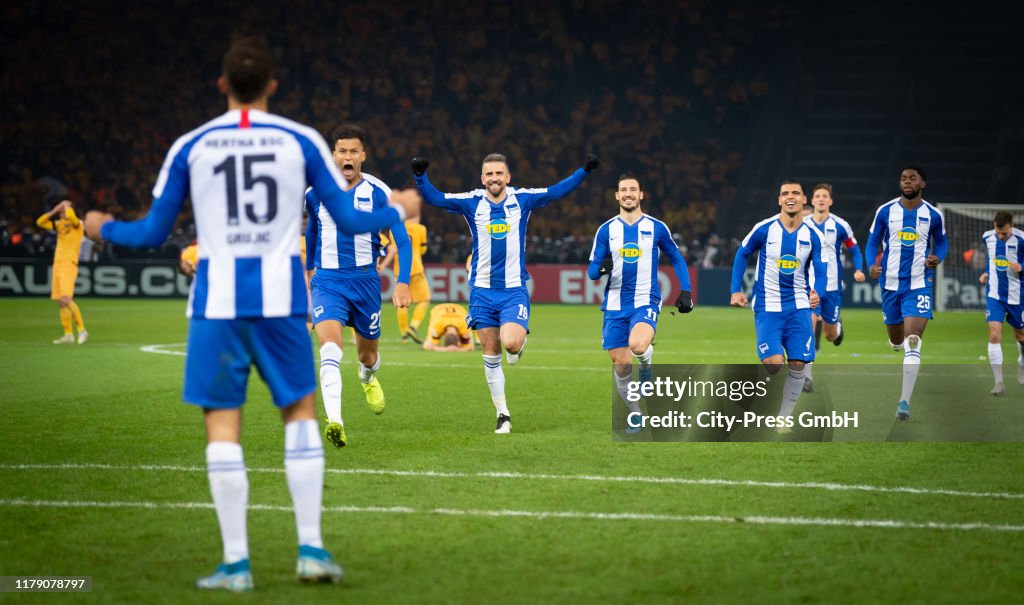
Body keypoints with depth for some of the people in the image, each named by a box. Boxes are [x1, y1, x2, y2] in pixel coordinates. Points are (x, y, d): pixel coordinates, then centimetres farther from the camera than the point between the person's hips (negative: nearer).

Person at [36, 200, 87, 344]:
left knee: (66, 299, -20)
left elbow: (70, 215, -28)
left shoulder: (76, 224, -7)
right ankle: (68, 335, 11)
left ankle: (82, 330, -13)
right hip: (57, 265, 8)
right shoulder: (59, 224, 15)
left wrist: (66, 206, -8)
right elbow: (40, 222, 18)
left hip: (69, 265, -8)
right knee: (61, 303, 6)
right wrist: (53, 211, 7)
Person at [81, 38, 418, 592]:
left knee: (223, 426, 3)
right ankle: (311, 548, 7)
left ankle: (236, 563, 2)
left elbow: (154, 233, 9)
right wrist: (398, 213, 28)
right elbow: (348, 219, 7)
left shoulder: (190, 147, 4)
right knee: (300, 413, 13)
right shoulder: (302, 142, 4)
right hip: (280, 297, 1)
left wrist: (104, 229, 29)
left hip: (217, 299, 0)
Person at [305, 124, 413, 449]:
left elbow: (403, 241, -4)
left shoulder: (379, 193, -6)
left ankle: (368, 379, 55)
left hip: (365, 280, 0)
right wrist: (308, 268, 32)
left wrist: (403, 283, -17)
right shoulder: (316, 192, 0)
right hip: (327, 281, 0)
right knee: (330, 346, -25)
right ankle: (334, 422, -35)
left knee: (367, 354, 16)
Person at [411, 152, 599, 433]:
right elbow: (434, 198, -3)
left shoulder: (522, 199, 1)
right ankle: (503, 415, 14)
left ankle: (520, 342, 16)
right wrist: (420, 175, -19)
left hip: (514, 290, -2)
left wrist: (585, 170, -6)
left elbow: (558, 191, 4)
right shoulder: (471, 202, 1)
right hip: (483, 291, 2)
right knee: (491, 355, 3)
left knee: (510, 343, -23)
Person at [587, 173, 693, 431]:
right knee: (620, 365, 0)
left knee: (637, 346, -31)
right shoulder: (606, 230, 6)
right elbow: (592, 270, 5)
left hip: (646, 302, -2)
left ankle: (646, 367, 5)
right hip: (615, 306, 2)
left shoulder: (657, 228, 3)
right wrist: (601, 269, -19)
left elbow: (677, 259, 14)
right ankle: (636, 416, 18)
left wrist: (685, 292, 3)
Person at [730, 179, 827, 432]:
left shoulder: (813, 235, 0)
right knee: (774, 363, -18)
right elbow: (742, 254, 9)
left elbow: (820, 269, -1)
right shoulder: (764, 229, -4)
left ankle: (783, 420, 9)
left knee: (797, 365, -4)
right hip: (767, 307, -2)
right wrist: (736, 290, 4)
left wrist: (817, 292, -23)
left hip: (798, 307, 2)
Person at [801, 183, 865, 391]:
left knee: (830, 335, 7)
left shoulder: (840, 226, -3)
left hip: (832, 287, 0)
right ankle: (806, 376, -12)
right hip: (809, 286, 0)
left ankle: (837, 327, 47)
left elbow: (855, 250, 6)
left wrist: (858, 270, -11)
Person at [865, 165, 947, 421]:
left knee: (913, 343, -16)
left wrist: (937, 258, -8)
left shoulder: (933, 215, 0)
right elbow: (873, 242, 8)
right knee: (896, 341, 15)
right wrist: (872, 265, -11)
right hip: (891, 283, 2)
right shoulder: (885, 211, 1)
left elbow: (941, 242, 15)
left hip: (919, 285, -2)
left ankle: (905, 401, -18)